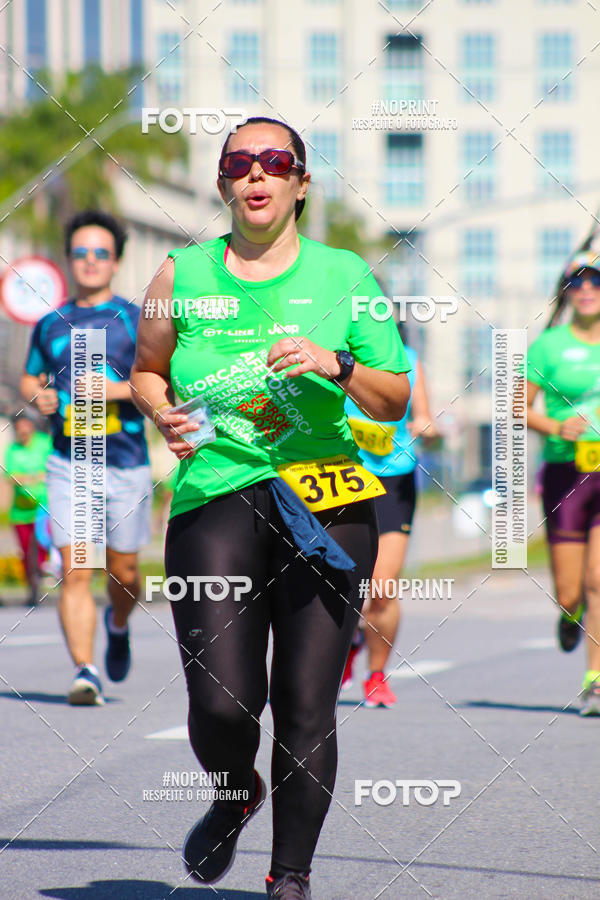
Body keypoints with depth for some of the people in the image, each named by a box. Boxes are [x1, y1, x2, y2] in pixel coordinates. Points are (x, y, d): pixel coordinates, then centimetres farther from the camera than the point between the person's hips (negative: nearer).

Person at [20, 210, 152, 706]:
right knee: (75, 572, -12)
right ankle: (85, 671, -14)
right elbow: (29, 377, 24)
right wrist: (39, 395, 2)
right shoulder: (51, 325, 10)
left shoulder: (136, 321, 1)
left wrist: (121, 389, -19)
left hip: (127, 464, -1)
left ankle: (119, 626, 42)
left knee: (123, 573, 10)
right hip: (69, 464, 1)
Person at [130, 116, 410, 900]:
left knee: (306, 710, -3)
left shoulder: (343, 275, 8)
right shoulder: (181, 275, 9)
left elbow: (395, 401, 9)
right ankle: (234, 797, 22)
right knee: (222, 703, -13)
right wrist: (163, 413, 2)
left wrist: (337, 366, -10)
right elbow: (146, 370, 23)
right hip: (214, 496, 0)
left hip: (325, 503, 0)